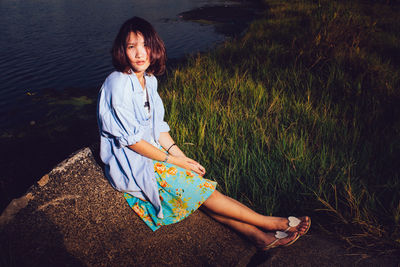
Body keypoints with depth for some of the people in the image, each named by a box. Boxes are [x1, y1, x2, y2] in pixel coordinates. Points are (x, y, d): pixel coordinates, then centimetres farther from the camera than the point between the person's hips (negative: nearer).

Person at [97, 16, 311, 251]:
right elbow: (131, 140, -19)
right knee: (200, 188, -16)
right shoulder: (118, 85, -20)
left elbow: (158, 127, 8)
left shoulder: (149, 80, 5)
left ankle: (258, 235, -11)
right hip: (129, 164, -7)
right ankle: (269, 223, -7)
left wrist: (182, 156, -4)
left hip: (151, 152, 7)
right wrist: (174, 160, -15)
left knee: (202, 189, -12)